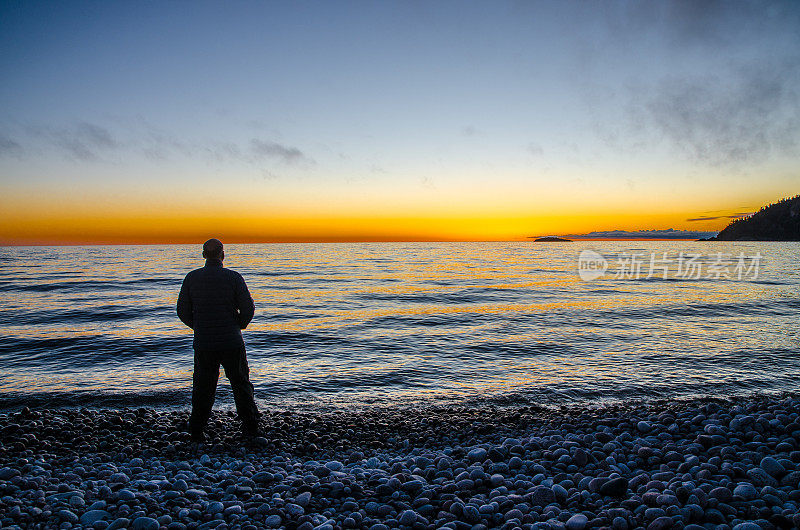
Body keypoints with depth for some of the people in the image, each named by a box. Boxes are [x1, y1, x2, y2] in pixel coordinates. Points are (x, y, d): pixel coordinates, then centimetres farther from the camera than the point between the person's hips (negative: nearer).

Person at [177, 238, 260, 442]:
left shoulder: (192, 278, -1)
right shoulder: (233, 277, -8)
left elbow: (183, 312, 3)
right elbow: (248, 309, -8)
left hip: (204, 343, 2)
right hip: (232, 342, -1)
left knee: (203, 387, 13)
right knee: (241, 384, 12)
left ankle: (196, 430, 12)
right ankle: (250, 426, 17)